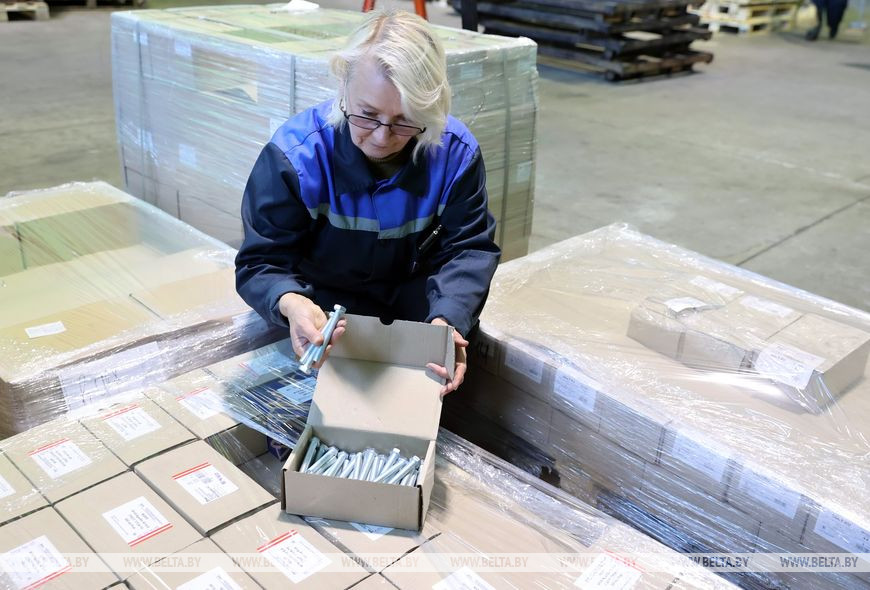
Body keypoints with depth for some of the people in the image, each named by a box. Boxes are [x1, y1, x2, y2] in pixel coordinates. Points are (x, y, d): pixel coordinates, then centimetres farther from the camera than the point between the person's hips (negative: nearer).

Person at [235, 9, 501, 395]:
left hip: (413, 290, 4)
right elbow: (262, 261, -24)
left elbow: (469, 246, -14)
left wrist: (448, 317, -36)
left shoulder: (456, 152, -20)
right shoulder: (294, 154, -28)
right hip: (325, 298, -3)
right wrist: (291, 302, -51)